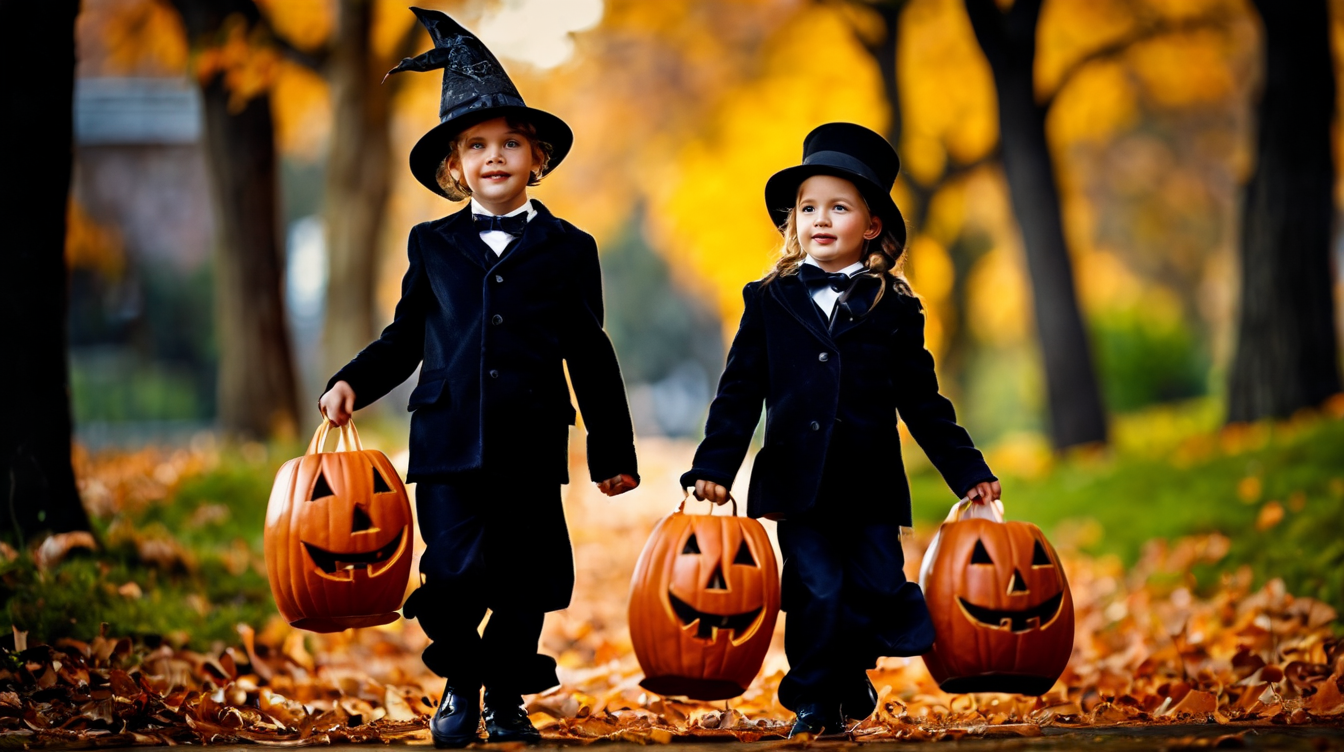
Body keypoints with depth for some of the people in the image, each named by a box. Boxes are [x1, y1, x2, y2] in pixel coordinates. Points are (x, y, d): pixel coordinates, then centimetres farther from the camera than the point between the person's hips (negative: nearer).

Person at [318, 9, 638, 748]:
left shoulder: (566, 248, 8)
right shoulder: (432, 245, 11)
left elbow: (590, 355, 9)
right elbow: (405, 338, 17)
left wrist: (614, 452, 8)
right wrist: (352, 382, 0)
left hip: (531, 444, 0)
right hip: (448, 439, 0)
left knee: (525, 579, 3)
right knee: (453, 574, -7)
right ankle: (458, 686, 17)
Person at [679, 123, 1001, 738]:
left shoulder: (895, 310, 7)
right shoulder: (769, 301, 7)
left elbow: (922, 404, 10)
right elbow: (740, 392, 6)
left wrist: (970, 473, 7)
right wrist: (713, 468, -3)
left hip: (871, 486, 1)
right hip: (797, 484, -1)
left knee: (879, 591, -2)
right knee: (817, 594, -6)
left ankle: (849, 673, 26)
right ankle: (814, 704, 13)